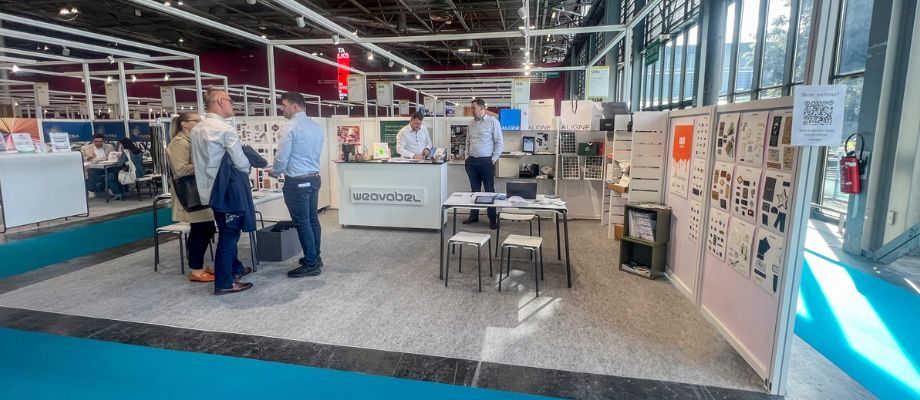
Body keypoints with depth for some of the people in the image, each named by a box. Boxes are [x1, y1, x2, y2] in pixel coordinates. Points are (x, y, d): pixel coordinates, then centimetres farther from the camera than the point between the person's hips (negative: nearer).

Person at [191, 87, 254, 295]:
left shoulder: (197, 129, 8)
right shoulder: (224, 128, -17)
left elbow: (197, 160, 15)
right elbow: (241, 162, -12)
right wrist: (246, 169, 8)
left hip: (211, 187, 9)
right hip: (227, 188, -9)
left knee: (227, 232, 21)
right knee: (229, 234, -1)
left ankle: (235, 268, 36)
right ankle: (224, 283, 7)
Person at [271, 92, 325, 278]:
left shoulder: (290, 127, -14)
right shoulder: (316, 126, 8)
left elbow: (282, 157, -13)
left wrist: (275, 172, 7)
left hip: (297, 182, -8)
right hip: (314, 178, 8)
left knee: (302, 222, -1)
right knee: (312, 219, 16)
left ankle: (311, 264, 5)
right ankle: (315, 257, 27)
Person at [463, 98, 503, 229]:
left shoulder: (493, 122, -6)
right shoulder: (472, 123, 10)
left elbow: (499, 143, -7)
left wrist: (493, 160, -10)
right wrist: (467, 157, 12)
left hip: (486, 161, -5)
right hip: (472, 161, 6)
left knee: (489, 190, 0)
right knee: (474, 190, 12)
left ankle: (492, 218, 7)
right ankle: (474, 216, 22)